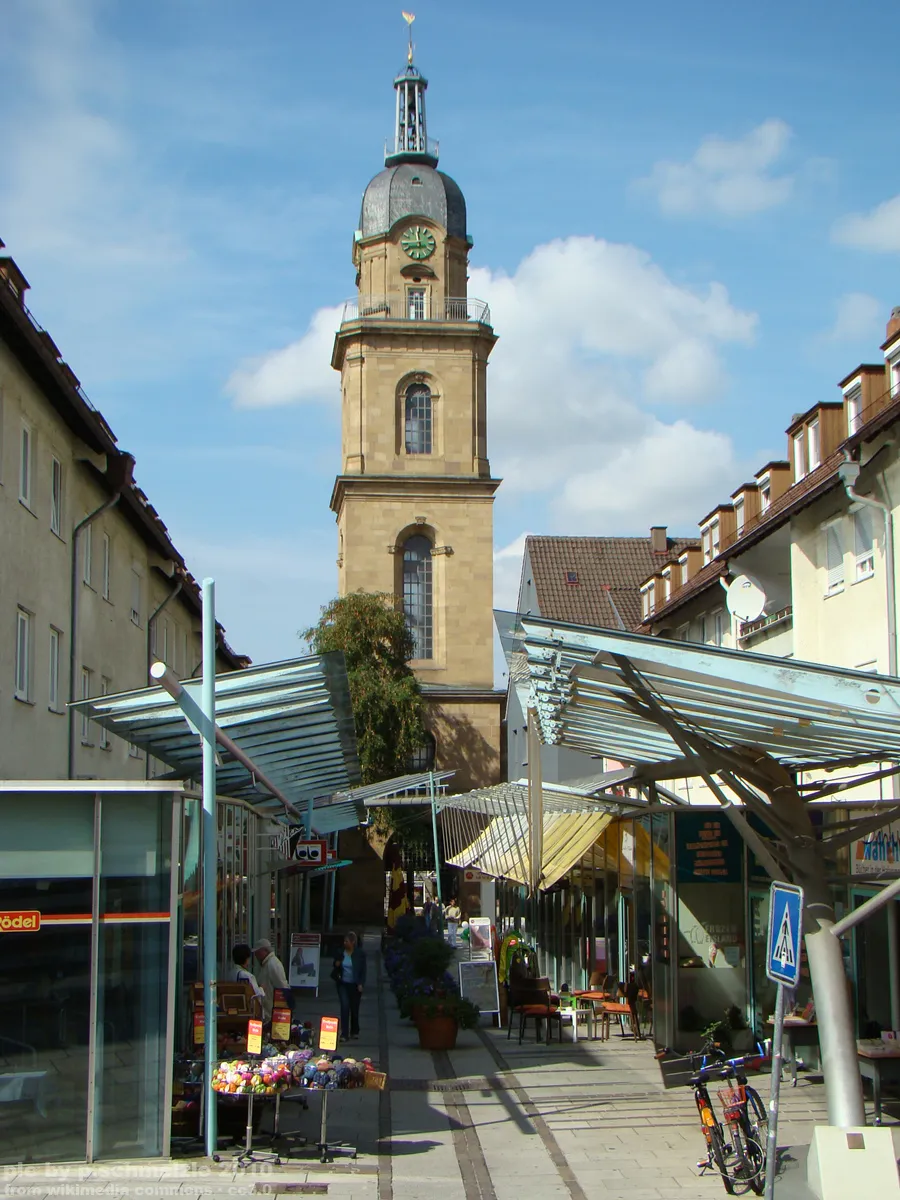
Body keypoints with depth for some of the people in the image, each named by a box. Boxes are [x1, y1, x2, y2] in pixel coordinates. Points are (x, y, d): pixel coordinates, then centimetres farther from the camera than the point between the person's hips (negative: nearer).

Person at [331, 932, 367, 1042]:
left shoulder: (360, 953, -4)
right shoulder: (341, 953, 3)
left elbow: (363, 970, -1)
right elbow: (336, 967, 17)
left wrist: (361, 984, -8)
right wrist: (336, 965, -7)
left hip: (355, 985, -1)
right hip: (343, 984, 1)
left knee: (354, 1009, 8)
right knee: (344, 1006, -12)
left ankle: (354, 1032, 28)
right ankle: (344, 1034, -12)